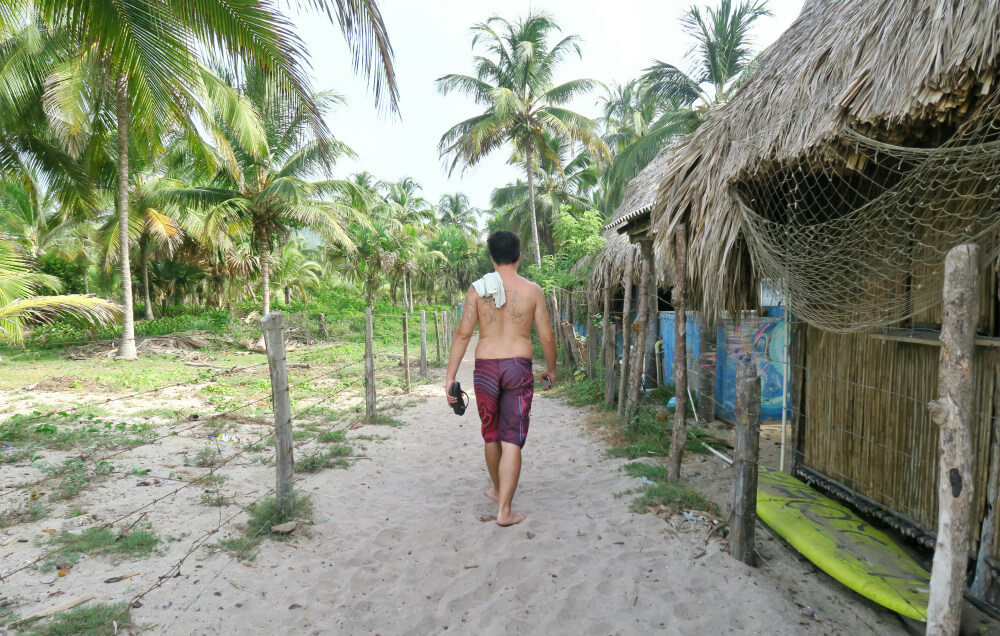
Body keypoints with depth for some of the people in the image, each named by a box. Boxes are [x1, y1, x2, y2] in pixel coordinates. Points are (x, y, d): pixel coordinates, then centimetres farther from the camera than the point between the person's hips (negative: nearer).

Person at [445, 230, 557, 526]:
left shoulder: (477, 289, 0)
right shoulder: (532, 290, -1)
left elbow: (463, 334, -4)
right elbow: (547, 336, 0)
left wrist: (450, 377, -1)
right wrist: (551, 369, 16)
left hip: (485, 368, 2)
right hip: (519, 368, -2)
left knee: (491, 436, 20)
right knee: (512, 441, 3)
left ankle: (497, 489, 41)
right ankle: (504, 510, 3)